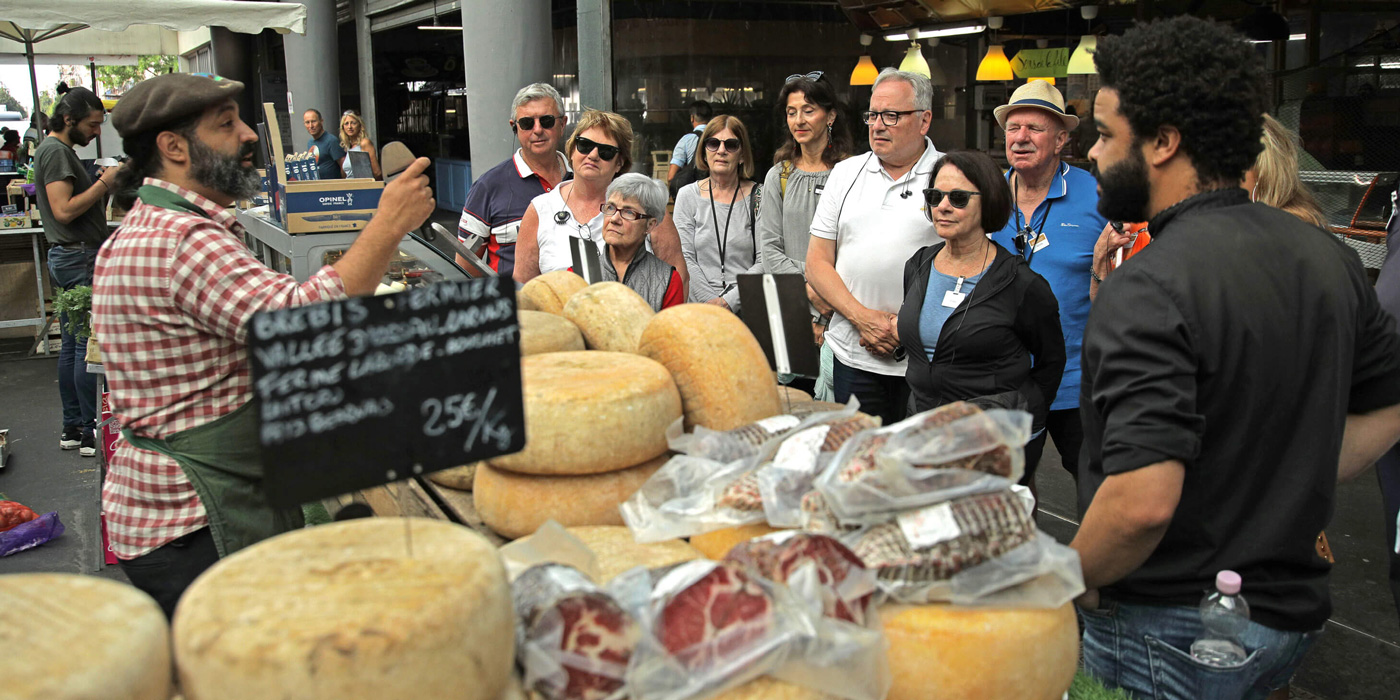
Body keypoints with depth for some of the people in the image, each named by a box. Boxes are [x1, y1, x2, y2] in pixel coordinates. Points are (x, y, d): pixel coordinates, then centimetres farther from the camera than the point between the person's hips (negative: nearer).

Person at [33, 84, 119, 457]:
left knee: (72, 345, 12)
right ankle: (90, 433, -5)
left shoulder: (58, 149, 19)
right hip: (78, 258, -11)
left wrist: (103, 186, 7)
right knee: (88, 346, -8)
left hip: (69, 257, 11)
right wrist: (104, 182, -16)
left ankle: (72, 428, 19)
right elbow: (64, 210, -20)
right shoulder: (56, 151, -13)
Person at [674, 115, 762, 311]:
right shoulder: (687, 196, 10)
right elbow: (684, 259, 3)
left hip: (746, 308, -1)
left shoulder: (759, 197, 6)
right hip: (699, 308, 1)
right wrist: (710, 302, -10)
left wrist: (729, 301, -12)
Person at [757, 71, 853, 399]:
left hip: (838, 312, -3)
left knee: (832, 388, -11)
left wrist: (824, 316, -10)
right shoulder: (779, 176, 12)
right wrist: (809, 289, -9)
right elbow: (769, 250, 7)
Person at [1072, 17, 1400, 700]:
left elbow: (1142, 502, -33)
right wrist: (1286, 490, 12)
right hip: (1292, 611, 8)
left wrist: (1068, 583, -16)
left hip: (1168, 636, -7)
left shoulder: (1150, 287, -26)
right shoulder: (1328, 257, 1)